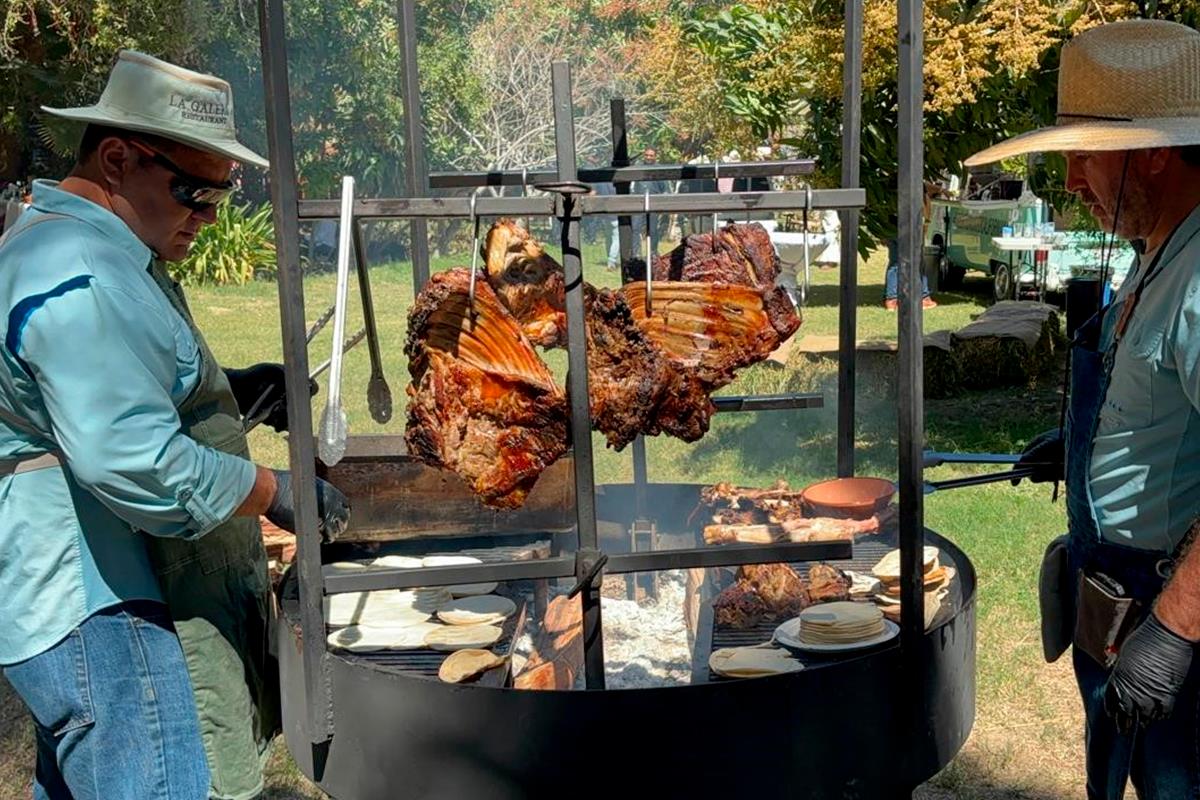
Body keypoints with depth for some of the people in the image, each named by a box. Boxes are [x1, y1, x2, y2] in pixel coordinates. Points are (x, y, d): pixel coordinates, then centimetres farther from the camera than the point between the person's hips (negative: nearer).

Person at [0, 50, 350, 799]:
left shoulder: (103, 254, 16)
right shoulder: (78, 279, -21)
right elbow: (136, 464, -28)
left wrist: (229, 392, 12)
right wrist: (277, 492, -16)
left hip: (94, 592, 11)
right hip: (101, 607, -11)